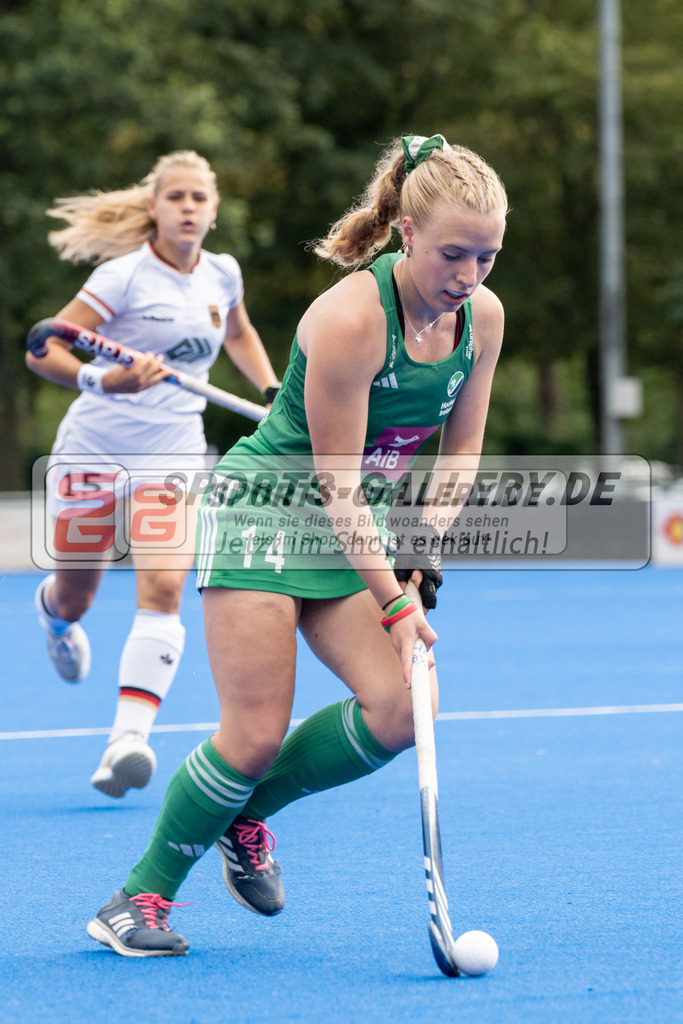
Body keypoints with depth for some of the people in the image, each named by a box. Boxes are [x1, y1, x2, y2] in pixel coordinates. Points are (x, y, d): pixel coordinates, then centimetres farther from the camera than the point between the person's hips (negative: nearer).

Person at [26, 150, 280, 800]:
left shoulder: (222, 275, 5)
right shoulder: (124, 275, -12)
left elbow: (239, 334, 30)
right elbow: (42, 351, -16)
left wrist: (273, 392, 17)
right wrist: (106, 380, -32)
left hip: (173, 453, 3)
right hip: (96, 448, -3)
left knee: (162, 589, -20)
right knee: (75, 598, 12)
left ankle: (128, 738, -29)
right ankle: (53, 612, 52)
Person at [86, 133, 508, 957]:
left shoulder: (483, 315, -5)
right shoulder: (349, 318, -26)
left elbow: (462, 445, 9)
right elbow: (338, 484, -22)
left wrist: (426, 545, -5)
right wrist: (393, 602, -23)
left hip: (355, 530, 7)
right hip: (262, 508, -7)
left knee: (400, 710, -13)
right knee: (256, 734, -15)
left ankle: (246, 813, 11)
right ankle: (138, 899, 5)